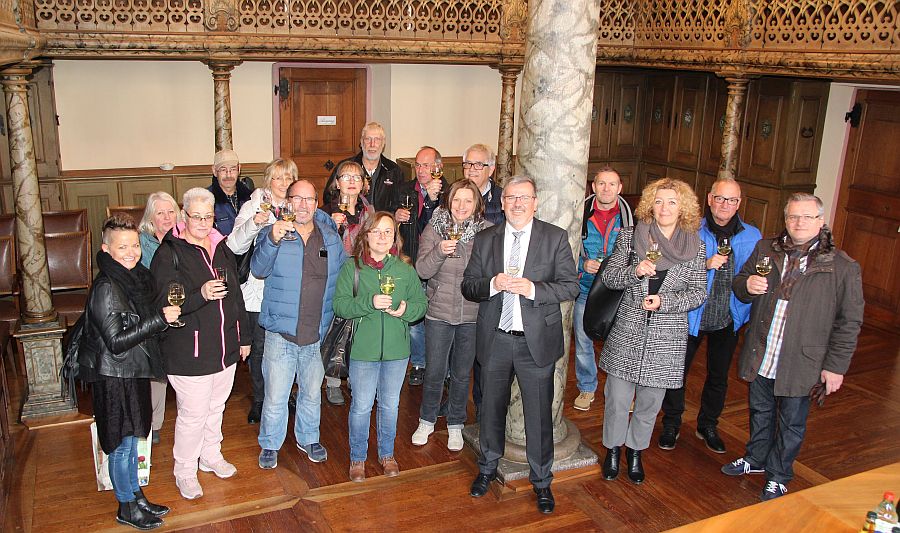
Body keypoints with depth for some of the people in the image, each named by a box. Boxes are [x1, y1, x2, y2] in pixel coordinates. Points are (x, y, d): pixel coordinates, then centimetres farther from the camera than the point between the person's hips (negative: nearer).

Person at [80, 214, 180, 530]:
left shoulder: (139, 276, 4)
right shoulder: (106, 288, -22)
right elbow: (116, 342, -25)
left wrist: (166, 313, 5)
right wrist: (159, 319, -27)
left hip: (133, 372, 8)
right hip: (114, 376, -8)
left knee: (132, 437, 19)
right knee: (122, 444, 6)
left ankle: (136, 497, 34)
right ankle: (127, 508, 22)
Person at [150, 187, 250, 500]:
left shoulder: (221, 248, 8)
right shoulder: (169, 253, -12)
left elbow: (236, 295, 16)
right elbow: (166, 303, -21)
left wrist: (243, 337, 18)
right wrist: (201, 295, -38)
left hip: (225, 349, 6)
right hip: (189, 353, -6)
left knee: (216, 407, 21)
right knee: (193, 413, 0)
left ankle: (211, 456, 41)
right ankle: (184, 471, 21)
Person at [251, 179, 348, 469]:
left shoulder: (331, 238, 4)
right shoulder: (272, 234, -7)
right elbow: (259, 269, -24)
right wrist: (273, 240, -41)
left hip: (317, 336, 3)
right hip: (281, 334, -3)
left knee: (312, 394, 20)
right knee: (275, 397, 6)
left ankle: (308, 438, 41)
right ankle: (270, 444, 29)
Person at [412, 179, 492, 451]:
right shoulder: (434, 229, -4)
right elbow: (422, 270, -10)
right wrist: (439, 251, -25)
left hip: (473, 315, 0)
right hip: (439, 312, 0)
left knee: (462, 373, 14)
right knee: (434, 371, 10)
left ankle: (455, 424, 34)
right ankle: (427, 421, 33)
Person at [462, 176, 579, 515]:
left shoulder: (555, 238, -3)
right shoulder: (485, 239, 4)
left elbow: (571, 286, -6)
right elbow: (468, 286, 3)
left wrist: (533, 289, -21)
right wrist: (492, 284, -18)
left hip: (537, 341, -2)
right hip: (495, 340, 2)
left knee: (539, 414, 7)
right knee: (491, 408, 18)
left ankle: (541, 481, 27)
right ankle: (488, 468, 40)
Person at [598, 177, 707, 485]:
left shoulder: (695, 247, 1)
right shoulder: (630, 237, -1)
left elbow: (698, 292, 1)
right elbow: (607, 277, -1)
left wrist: (664, 301, -15)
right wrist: (634, 271, -20)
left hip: (667, 338, 1)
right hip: (627, 333, -1)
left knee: (650, 402, 13)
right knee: (617, 398, 6)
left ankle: (635, 450, 35)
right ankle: (613, 449, 30)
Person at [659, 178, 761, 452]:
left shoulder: (752, 236, 1)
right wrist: (704, 264, -25)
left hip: (728, 319, 3)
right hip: (691, 315, -3)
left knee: (719, 377, 17)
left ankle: (707, 425, 38)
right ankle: (671, 425, 28)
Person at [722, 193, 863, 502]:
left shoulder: (843, 267, -10)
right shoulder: (765, 250, 2)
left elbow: (849, 322, -7)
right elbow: (738, 287, 13)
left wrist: (836, 365, -8)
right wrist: (747, 285, -12)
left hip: (800, 363, -3)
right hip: (759, 357, 4)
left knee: (791, 423, 13)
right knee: (760, 413, 22)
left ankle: (778, 477, 32)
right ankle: (756, 459, 45)